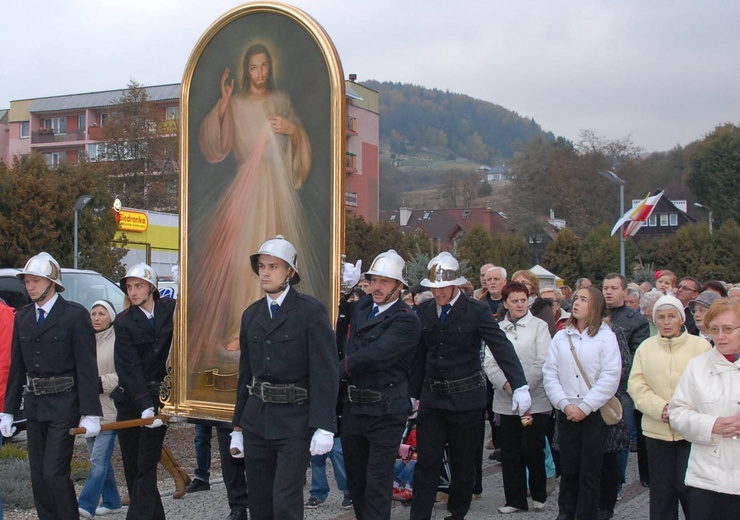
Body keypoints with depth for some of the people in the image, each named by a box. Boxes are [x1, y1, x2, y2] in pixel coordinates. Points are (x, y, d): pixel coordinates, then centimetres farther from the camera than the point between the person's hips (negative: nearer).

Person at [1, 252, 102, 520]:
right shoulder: (22, 317, 9)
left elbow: (87, 367, -11)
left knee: (54, 473, -10)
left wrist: (91, 414, -15)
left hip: (64, 406, -6)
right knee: (39, 477, 10)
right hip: (34, 405, 6)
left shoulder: (75, 315, -9)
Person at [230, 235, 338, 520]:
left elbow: (325, 371, -12)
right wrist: (238, 426, 15)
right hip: (256, 422, 6)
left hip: (295, 422, -6)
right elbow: (245, 373, 15)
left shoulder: (312, 310, -7)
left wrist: (324, 426, -18)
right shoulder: (251, 314, 11)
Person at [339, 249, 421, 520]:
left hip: (385, 411, -7)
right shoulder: (360, 307, 7)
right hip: (353, 406, 7)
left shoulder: (406, 320, -15)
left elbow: (374, 354, -24)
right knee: (355, 479, 18)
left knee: (377, 484, -1)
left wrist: (337, 370, -17)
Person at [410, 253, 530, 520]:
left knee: (463, 465, 10)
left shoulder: (477, 311, -9)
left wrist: (520, 386, -26)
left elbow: (502, 348, -16)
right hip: (431, 398, 3)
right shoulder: (425, 311, 4)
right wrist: (413, 393, 11)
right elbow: (419, 355, 10)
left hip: (466, 398, -3)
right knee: (426, 463, 2)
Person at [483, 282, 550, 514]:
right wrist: (506, 384, -12)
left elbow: (542, 362, -6)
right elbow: (489, 364, 4)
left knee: (532, 449, 0)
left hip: (535, 400, -3)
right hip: (506, 401, 3)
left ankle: (539, 495, 22)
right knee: (509, 452, 6)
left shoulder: (539, 326, 0)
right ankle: (515, 499, 17)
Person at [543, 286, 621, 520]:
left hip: (595, 412, -3)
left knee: (590, 470, 2)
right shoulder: (561, 337, 8)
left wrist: (584, 407, -12)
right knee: (568, 467, 8)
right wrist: (564, 404, -9)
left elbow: (610, 378, -9)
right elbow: (549, 373, 4)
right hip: (567, 413, 3)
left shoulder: (606, 337, -3)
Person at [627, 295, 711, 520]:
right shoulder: (646, 347, 7)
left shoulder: (700, 345, -1)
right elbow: (636, 386, 2)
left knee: (688, 485, -4)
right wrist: (660, 408, -13)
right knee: (661, 489, 9)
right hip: (657, 430, 3)